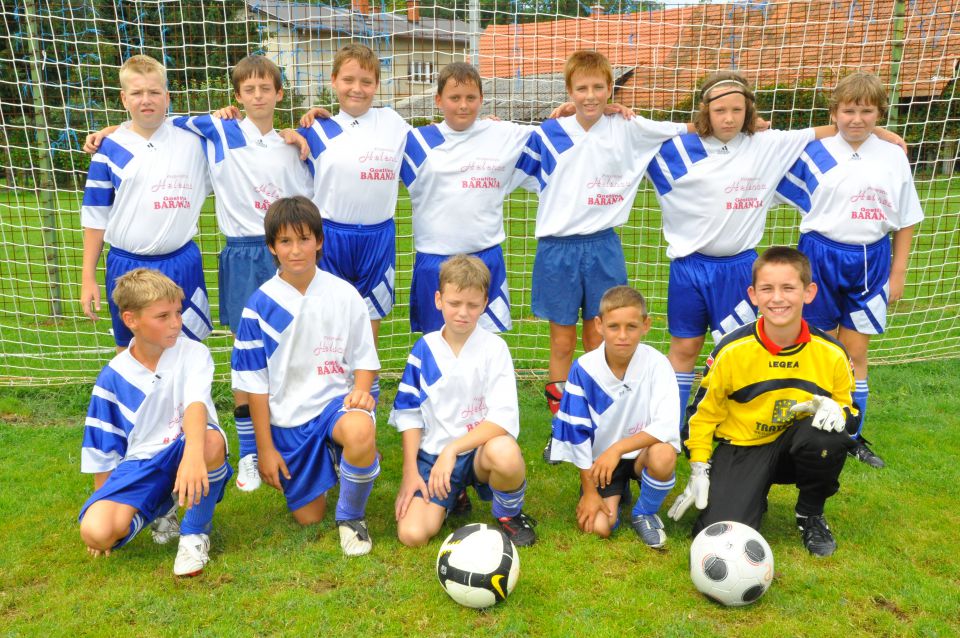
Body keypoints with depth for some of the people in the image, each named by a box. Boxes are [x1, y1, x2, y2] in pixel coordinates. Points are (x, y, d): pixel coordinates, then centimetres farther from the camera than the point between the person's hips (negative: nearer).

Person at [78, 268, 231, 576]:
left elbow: (196, 404, -29)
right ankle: (161, 509, 12)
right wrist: (102, 500, 13)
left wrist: (193, 453, -48)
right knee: (96, 531, -24)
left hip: (185, 452, -2)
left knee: (211, 442, -38)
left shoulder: (194, 354, -8)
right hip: (140, 465, 2)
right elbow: (102, 448, 10)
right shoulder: (113, 376, -1)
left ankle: (195, 532, -11)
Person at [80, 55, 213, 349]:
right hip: (127, 267, 0)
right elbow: (95, 215, 4)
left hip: (181, 265, 0)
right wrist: (88, 278, 3)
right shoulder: (110, 148, 0)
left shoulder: (191, 140, 2)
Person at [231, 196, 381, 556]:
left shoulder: (344, 295, -7)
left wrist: (360, 391, -19)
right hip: (287, 419, 1)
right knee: (308, 517, 5)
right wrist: (265, 448, -3)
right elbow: (255, 382, -4)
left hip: (335, 401, -1)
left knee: (360, 431, -37)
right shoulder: (260, 305, -8)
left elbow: (364, 359, 3)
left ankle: (351, 517, -8)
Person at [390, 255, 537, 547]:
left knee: (506, 452, -38)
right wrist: (410, 471, -3)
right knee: (411, 534, -17)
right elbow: (409, 413, 5)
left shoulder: (494, 348, -9)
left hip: (480, 449, -2)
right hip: (433, 453, 2)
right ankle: (453, 496, 18)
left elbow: (504, 417, -18)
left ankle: (509, 514, -2)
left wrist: (452, 449, -26)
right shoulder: (424, 349, -1)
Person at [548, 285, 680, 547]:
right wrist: (589, 490, -8)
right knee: (598, 527, -16)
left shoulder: (656, 364, -18)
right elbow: (578, 434, -10)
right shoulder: (584, 369, -16)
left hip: (641, 452, -1)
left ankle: (645, 514, -2)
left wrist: (618, 448, -34)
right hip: (600, 459, 1)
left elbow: (667, 425, -26)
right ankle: (617, 494, 21)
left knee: (664, 455, -34)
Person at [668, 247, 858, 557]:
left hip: (797, 447, 2)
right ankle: (752, 497, 17)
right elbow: (704, 412, -3)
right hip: (741, 449, -2)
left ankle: (811, 515, -3)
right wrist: (699, 472, -5)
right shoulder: (731, 350, -15)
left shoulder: (831, 353, -11)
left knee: (828, 435, -35)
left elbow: (849, 409, 4)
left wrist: (838, 411, -22)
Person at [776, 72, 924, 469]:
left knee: (856, 352, 10)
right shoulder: (813, 154, -4)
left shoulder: (894, 158, 2)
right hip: (821, 256, -2)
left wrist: (898, 273, 4)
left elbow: (906, 221, 6)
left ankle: (852, 436, 23)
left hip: (871, 260, 2)